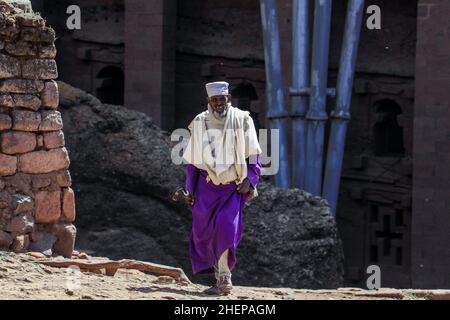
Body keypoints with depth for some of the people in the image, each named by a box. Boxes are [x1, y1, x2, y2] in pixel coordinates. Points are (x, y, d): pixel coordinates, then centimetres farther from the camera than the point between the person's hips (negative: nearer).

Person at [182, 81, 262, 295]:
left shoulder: (242, 120, 1)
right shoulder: (200, 123, 6)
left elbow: (253, 156, 4)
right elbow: (193, 161, 12)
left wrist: (249, 180, -9)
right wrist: (190, 189, 9)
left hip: (234, 187, -2)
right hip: (207, 187, 2)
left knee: (227, 227, -18)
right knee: (204, 231, 0)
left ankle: (223, 279, -15)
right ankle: (222, 277, 16)